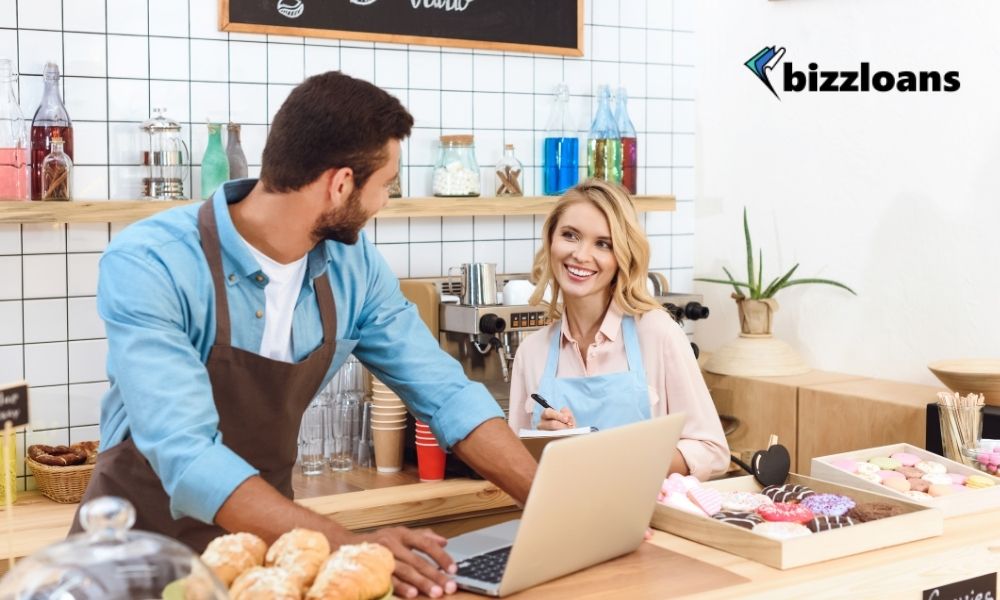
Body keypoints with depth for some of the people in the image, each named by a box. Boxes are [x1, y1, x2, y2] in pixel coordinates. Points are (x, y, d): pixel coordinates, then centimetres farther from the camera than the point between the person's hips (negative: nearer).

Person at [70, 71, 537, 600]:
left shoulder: (353, 266, -5)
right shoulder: (148, 264, -21)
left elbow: (445, 394, -1)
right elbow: (186, 456, -30)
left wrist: (550, 507, -12)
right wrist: (346, 544, -40)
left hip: (263, 536, 4)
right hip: (142, 544, -4)